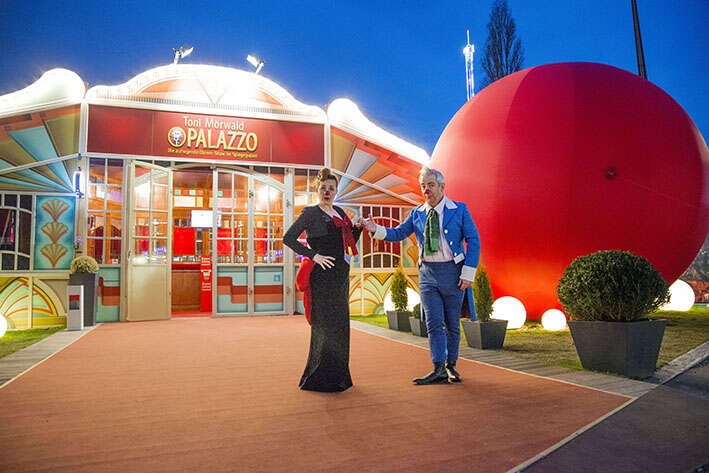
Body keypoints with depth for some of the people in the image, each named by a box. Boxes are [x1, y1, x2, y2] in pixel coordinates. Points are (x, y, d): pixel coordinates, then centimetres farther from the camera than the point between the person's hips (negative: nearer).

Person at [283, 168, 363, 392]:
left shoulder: (339, 212, 17)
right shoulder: (310, 213, -3)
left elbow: (351, 242, 22)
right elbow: (288, 238, -10)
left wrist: (358, 227, 4)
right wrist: (313, 255, -15)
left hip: (341, 275, 7)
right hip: (323, 275, -7)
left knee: (339, 324, 12)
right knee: (326, 325, -6)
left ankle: (337, 376, 25)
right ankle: (321, 378, 6)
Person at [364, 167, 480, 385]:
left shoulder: (459, 210, -1)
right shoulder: (417, 214, 8)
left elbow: (473, 241, -3)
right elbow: (398, 233, 9)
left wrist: (468, 273, -10)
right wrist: (377, 229, -11)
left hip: (452, 272, -2)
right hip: (427, 273, 2)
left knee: (452, 323, 7)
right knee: (434, 323, -3)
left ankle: (451, 366, 21)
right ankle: (439, 370, 0)